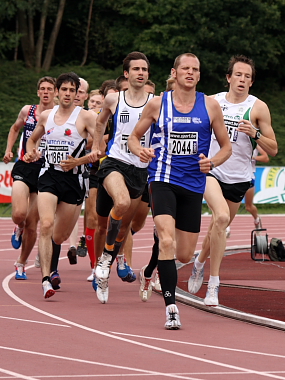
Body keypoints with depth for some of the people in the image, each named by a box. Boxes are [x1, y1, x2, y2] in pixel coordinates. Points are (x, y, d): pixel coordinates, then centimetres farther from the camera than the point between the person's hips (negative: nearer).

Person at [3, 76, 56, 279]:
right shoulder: (27, 111, 5)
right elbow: (15, 128, 25)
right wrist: (8, 150, 13)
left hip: (46, 171, -1)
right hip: (24, 168, 1)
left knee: (32, 225, 2)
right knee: (19, 214, -22)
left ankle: (21, 263, 23)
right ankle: (19, 228, 16)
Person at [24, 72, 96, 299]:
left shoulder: (85, 117, -5)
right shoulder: (46, 116, 9)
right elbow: (33, 139, 26)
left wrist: (79, 160, -25)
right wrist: (31, 152, 5)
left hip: (73, 178, -2)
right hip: (50, 175, 2)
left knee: (59, 236, 8)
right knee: (46, 225, -20)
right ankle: (46, 278, -24)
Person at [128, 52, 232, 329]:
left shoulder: (210, 106, 4)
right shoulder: (157, 104, 1)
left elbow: (226, 146, 11)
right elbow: (134, 137, 11)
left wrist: (212, 162, -10)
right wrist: (140, 151, -12)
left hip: (193, 184, 3)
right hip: (163, 180, -3)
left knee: (184, 255, 7)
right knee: (167, 242, -23)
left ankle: (158, 262, 45)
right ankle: (170, 306, -20)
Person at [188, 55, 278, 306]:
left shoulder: (258, 108, -2)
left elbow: (273, 149, -2)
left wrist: (255, 133, -17)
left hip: (238, 178, 1)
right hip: (211, 170, -1)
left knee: (219, 227, 13)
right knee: (221, 217, -26)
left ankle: (200, 262, 43)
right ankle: (213, 283, -20)